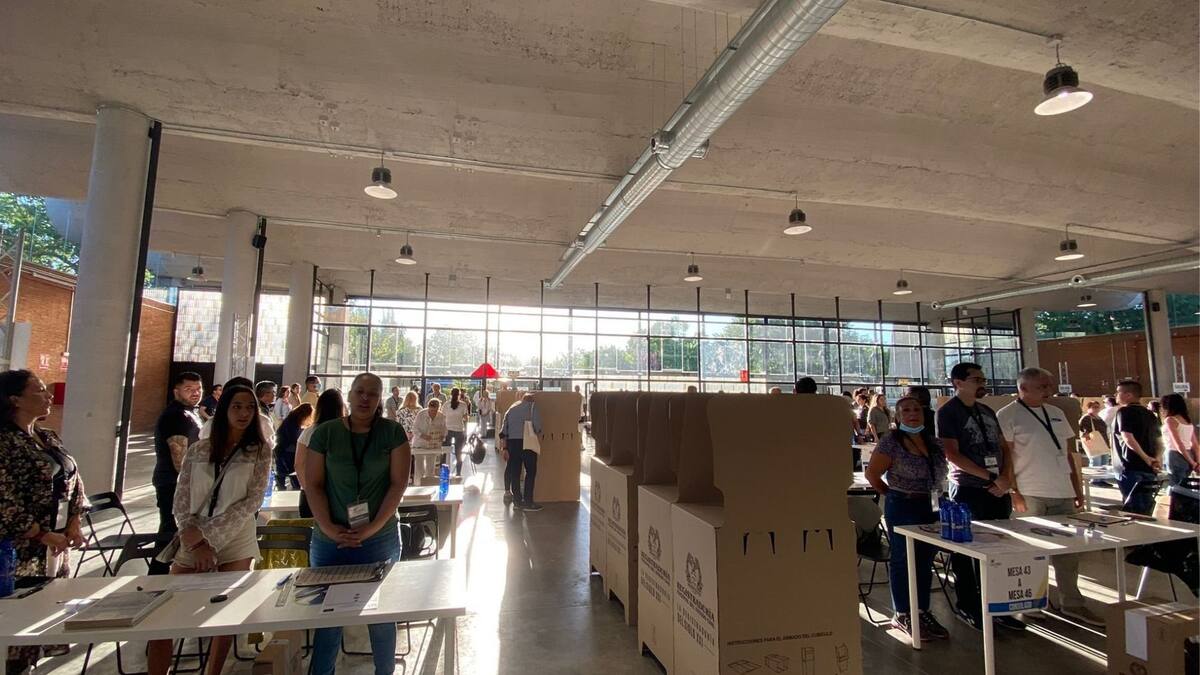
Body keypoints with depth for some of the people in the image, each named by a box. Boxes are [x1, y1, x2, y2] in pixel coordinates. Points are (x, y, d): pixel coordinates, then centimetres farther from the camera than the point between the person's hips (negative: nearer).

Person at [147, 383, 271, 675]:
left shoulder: (260, 450, -3)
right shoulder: (198, 449, 4)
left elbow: (253, 500, -9)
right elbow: (181, 500, 2)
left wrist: (207, 536, -13)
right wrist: (197, 543, -9)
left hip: (235, 543, -2)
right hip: (192, 543, 2)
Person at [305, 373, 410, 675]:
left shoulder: (393, 432, -4)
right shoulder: (325, 432, -1)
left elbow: (398, 483, -7)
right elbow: (313, 484, -1)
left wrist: (372, 528, -14)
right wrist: (329, 528, -13)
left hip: (380, 541, -1)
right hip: (330, 542, 1)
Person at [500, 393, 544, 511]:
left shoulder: (512, 408, 19)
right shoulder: (533, 406, 6)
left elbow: (503, 431, 13)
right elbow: (538, 426, -7)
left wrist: (505, 448, 14)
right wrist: (535, 432, 15)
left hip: (511, 441, 5)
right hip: (527, 441, -5)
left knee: (514, 471, 10)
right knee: (531, 471, 3)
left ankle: (517, 500, 17)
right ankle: (528, 502, 3)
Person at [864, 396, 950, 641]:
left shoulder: (933, 442, 7)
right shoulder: (891, 441, -12)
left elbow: (939, 474, 16)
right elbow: (872, 474, -10)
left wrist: (938, 498, 3)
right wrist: (893, 494, 0)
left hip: (931, 508, 6)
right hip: (903, 508, -6)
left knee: (926, 561, 15)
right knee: (903, 560, 4)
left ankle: (923, 612, 29)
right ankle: (902, 615, 16)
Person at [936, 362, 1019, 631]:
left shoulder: (987, 412, 14)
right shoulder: (947, 412, -8)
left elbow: (1004, 447, 15)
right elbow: (952, 454, -15)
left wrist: (1005, 477, -2)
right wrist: (990, 478, -14)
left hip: (997, 490, 7)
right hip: (967, 491, -6)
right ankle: (967, 605, 15)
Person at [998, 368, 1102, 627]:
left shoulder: (1056, 413, 14)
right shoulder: (1008, 416, -9)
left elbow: (1067, 454, 18)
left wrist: (1078, 489, 14)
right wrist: (1015, 493, -15)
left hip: (1062, 493, 7)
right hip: (1030, 496, -6)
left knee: (1068, 550, 11)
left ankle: (1071, 602, 23)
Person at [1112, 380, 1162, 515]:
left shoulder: (1125, 411, -9)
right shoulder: (1149, 413, 15)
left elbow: (1128, 438, -22)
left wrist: (1145, 458, -14)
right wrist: (1156, 458, 7)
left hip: (1132, 468, -8)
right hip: (1149, 470, 8)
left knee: (1134, 512, -6)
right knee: (1146, 511, 15)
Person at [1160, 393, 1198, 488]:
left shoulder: (1170, 420, -10)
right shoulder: (1188, 420, 14)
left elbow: (1178, 444, -16)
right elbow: (1195, 445, 11)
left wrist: (1192, 463, -11)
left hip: (1176, 457, -8)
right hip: (1188, 457, 8)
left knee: (1176, 488, -3)